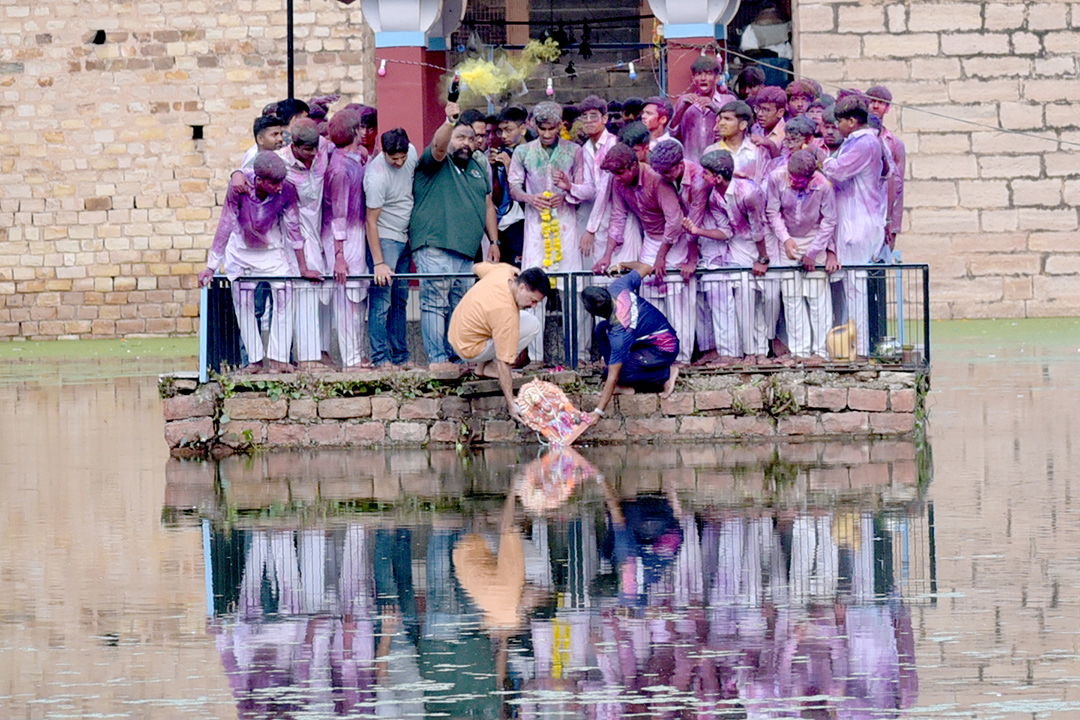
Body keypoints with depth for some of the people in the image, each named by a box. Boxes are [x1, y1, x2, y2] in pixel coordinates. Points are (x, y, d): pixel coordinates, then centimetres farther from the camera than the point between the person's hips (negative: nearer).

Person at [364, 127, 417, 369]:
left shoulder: (411, 152, -2)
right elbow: (371, 221, -22)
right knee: (382, 299, -11)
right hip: (384, 239, -8)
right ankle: (380, 358, -9)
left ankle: (400, 357, 16)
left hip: (404, 238, 8)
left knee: (400, 299, 11)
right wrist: (378, 263, -25)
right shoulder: (377, 176, -25)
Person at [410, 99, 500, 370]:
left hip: (466, 251, 7)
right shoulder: (436, 163, 3)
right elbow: (438, 146, -20)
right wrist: (450, 122, -38)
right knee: (435, 301, -10)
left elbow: (488, 206, 24)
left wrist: (494, 241, 16)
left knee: (457, 305, 7)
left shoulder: (478, 169, 23)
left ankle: (454, 356, 10)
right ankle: (436, 358, -11)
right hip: (435, 245, -7)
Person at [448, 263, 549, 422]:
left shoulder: (502, 271, -11)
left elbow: (477, 267, 15)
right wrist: (511, 404, -31)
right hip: (470, 351, -9)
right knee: (533, 325, -16)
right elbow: (503, 363, -31)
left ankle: (482, 366, 16)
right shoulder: (506, 312, -33)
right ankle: (491, 367, -3)